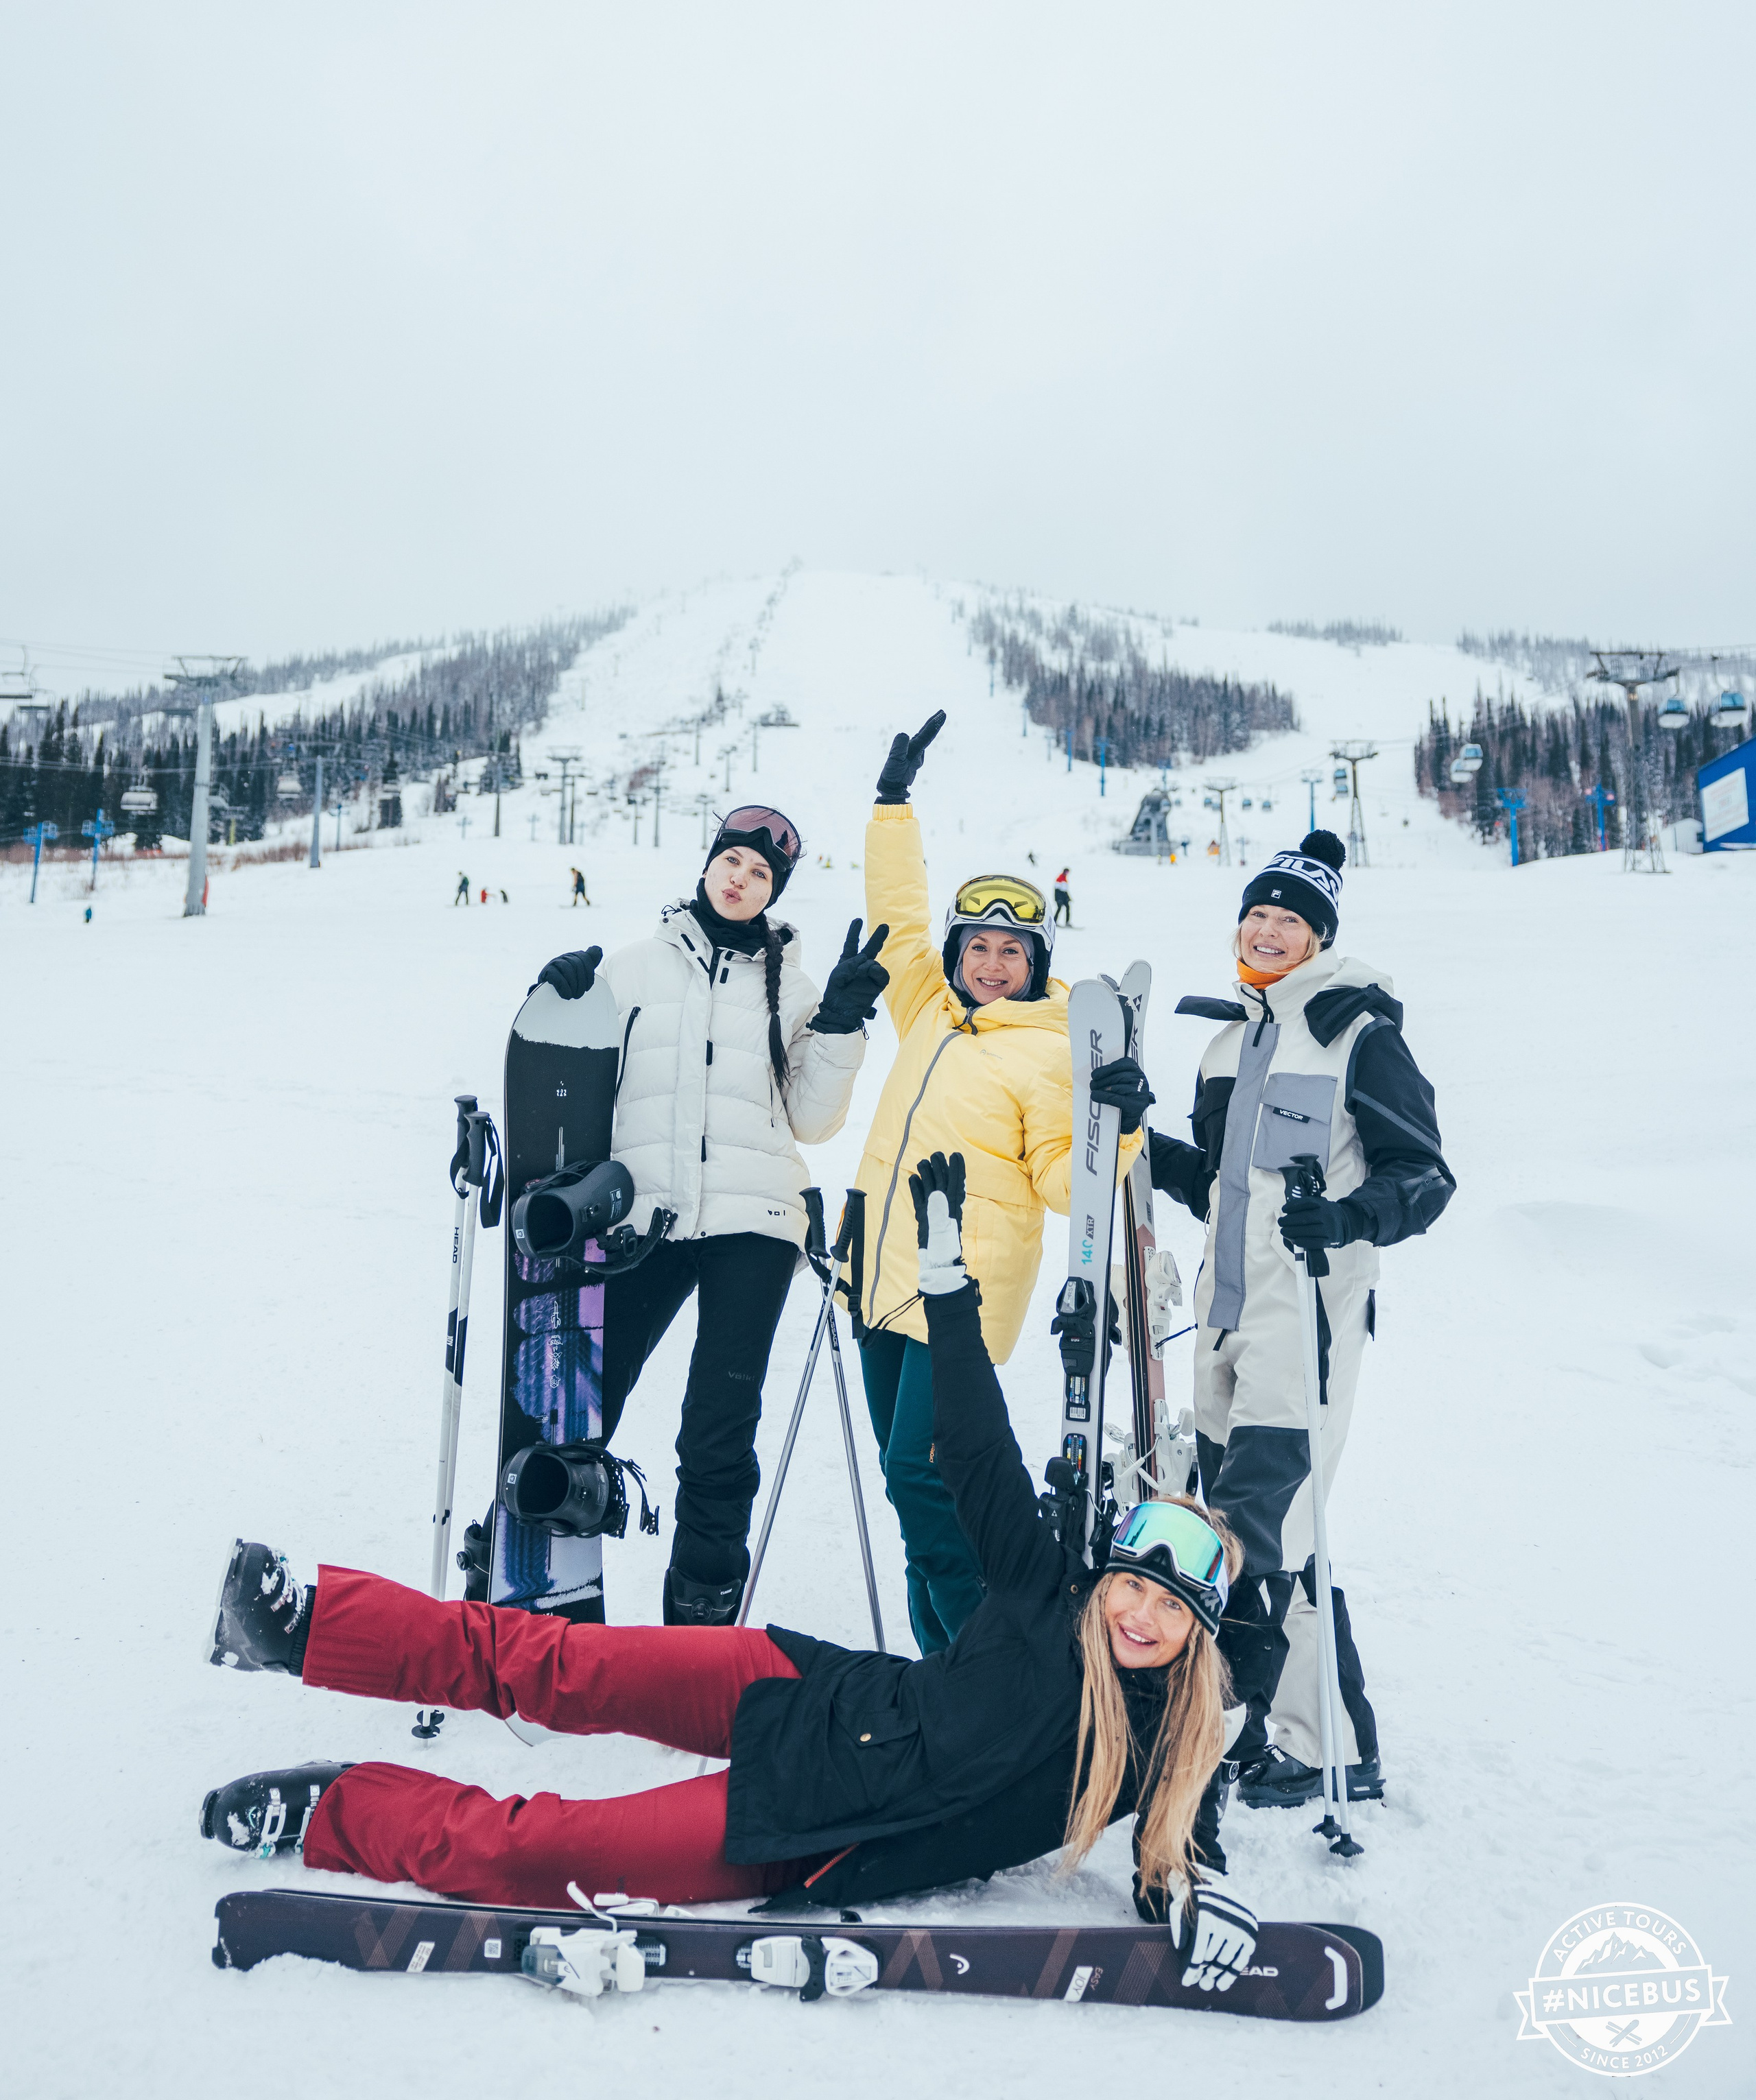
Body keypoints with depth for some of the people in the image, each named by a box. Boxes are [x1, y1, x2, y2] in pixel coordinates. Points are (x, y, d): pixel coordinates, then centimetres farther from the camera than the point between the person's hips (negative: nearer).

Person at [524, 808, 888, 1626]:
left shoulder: (788, 987, 12)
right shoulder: (635, 967, 12)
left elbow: (811, 1120, 8)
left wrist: (840, 1024, -2)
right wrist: (562, 1002, -3)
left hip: (751, 1222, 0)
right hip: (643, 1216, 1)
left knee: (720, 1430, -1)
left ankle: (703, 1606, 14)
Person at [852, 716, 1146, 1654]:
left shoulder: (1049, 1053, -5)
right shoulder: (930, 1016, 12)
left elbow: (1061, 1180, -4)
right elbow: (898, 916, 21)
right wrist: (895, 803, 23)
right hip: (884, 1284, 7)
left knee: (922, 1477, -13)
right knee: (913, 1482, 12)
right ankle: (945, 1660, 24)